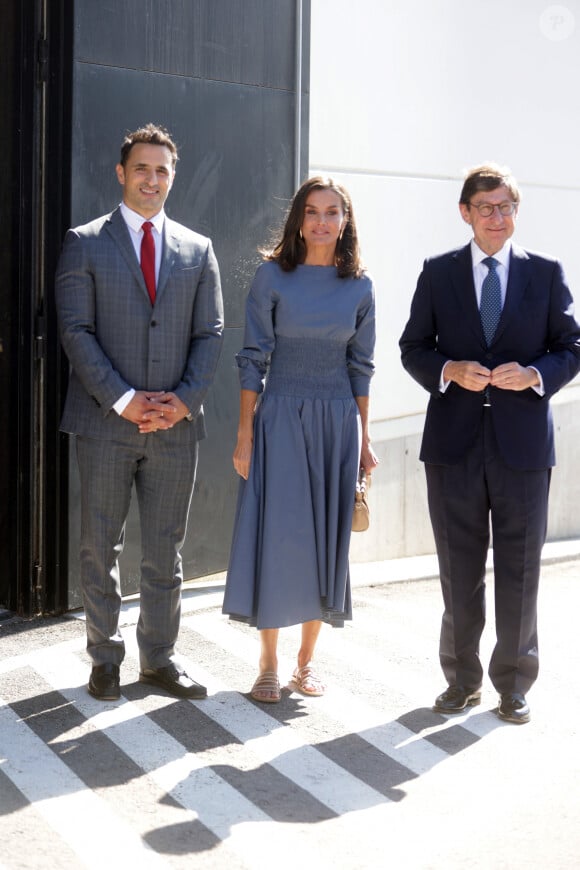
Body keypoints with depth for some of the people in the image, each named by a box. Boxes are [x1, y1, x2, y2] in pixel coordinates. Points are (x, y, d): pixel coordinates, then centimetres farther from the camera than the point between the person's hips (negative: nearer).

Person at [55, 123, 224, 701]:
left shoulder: (198, 250, 11)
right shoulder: (85, 243, 2)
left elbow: (210, 333, 7)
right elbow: (76, 331, -6)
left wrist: (185, 398, -8)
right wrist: (123, 399, -14)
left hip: (175, 423, 3)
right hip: (105, 421, -2)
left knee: (165, 551, 9)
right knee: (99, 547, 6)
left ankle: (159, 658, 22)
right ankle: (105, 658, 19)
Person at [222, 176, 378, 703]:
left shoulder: (359, 285, 5)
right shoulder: (273, 276, -2)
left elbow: (361, 366, 9)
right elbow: (254, 358, -2)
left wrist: (364, 439, 7)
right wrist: (245, 435, -7)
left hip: (337, 420, 3)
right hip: (281, 416, -2)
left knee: (326, 536, 6)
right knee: (276, 535, -2)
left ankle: (307, 660, 18)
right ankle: (269, 664, 10)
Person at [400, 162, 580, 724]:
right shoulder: (438, 272, 7)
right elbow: (413, 347, 7)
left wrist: (535, 374, -14)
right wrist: (449, 371, -12)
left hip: (522, 440, 0)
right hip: (454, 442, 1)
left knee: (519, 571, 5)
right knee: (459, 572, 9)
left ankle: (514, 684, 19)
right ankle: (462, 679, 23)